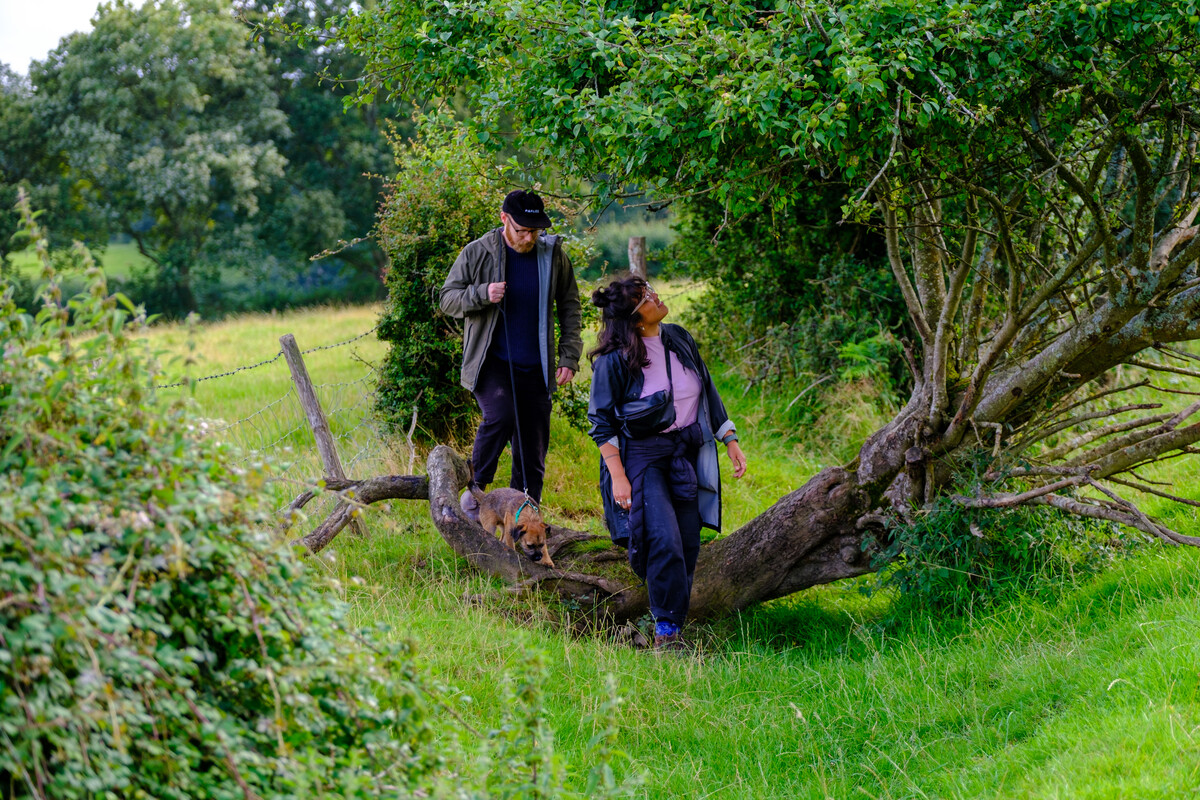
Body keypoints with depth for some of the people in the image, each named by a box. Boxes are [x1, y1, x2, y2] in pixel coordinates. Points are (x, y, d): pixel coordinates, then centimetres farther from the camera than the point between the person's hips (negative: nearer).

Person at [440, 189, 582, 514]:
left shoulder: (553, 255, 4)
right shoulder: (477, 253, -3)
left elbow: (569, 307, 15)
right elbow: (447, 299, 2)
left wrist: (569, 357, 6)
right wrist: (482, 294, -17)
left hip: (534, 367, 3)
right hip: (490, 363, -3)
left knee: (532, 454, 4)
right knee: (501, 415, -29)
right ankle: (475, 488, -12)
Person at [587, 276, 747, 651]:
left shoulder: (680, 340, 6)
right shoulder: (613, 360, -12)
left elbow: (708, 394, 17)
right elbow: (602, 422, -8)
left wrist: (731, 441, 14)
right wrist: (617, 477, -14)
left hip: (687, 454, 6)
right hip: (642, 456, -6)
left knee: (688, 545, 1)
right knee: (665, 541, -18)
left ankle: (672, 624, 12)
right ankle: (666, 632, -8)